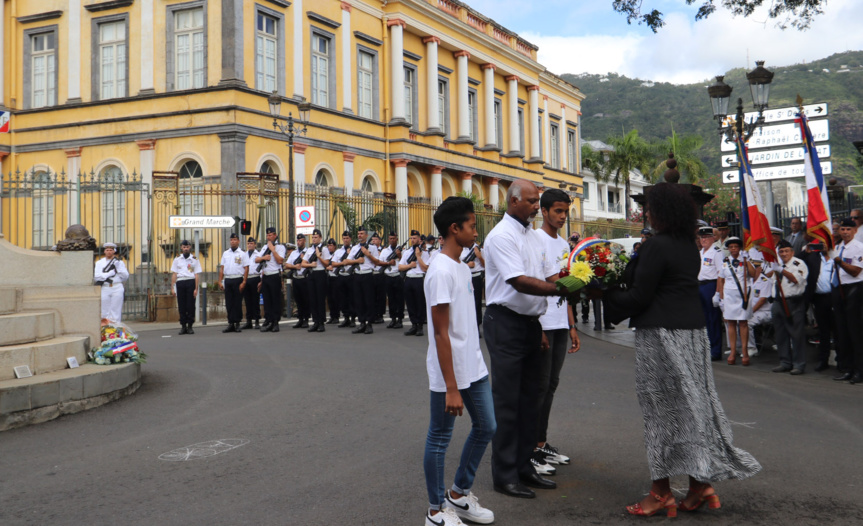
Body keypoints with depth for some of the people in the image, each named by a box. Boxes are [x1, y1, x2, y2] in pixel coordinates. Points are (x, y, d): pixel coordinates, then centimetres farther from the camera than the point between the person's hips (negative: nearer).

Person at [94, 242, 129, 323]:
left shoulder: (120, 262, 12)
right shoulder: (99, 263, 12)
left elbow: (125, 276, 2)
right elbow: (96, 276, -3)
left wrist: (118, 266, -8)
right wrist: (111, 273, -9)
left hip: (117, 288, 0)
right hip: (104, 289, 1)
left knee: (116, 311, -3)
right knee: (104, 312, -2)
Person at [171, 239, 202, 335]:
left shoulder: (194, 260, 8)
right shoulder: (177, 259, 14)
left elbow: (197, 275, 3)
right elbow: (174, 274, 11)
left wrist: (196, 289, -6)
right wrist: (172, 288, 3)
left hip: (191, 282, -2)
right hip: (180, 282, 2)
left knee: (191, 305, -2)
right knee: (181, 306, 1)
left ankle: (190, 326, 6)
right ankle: (183, 326, 8)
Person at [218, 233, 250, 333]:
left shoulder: (243, 254, 3)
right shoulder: (225, 253, 16)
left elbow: (246, 268, -3)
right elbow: (222, 268, 15)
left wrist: (243, 282, -12)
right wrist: (220, 281, 6)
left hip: (238, 280, -4)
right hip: (227, 280, 4)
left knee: (237, 302, -2)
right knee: (228, 303, 4)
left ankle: (237, 324, 6)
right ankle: (230, 324, 10)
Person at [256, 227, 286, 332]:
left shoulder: (280, 247, -2)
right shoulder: (265, 247, 20)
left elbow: (280, 260, -16)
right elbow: (256, 260, 17)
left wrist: (272, 249, -14)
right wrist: (263, 257, -3)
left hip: (275, 277, -7)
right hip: (265, 276, 7)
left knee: (276, 300, -3)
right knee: (266, 300, 7)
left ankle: (275, 323, 1)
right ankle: (268, 321, 11)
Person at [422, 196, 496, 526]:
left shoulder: (462, 268, 10)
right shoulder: (441, 271, -18)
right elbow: (441, 333, -20)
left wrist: (474, 366, 17)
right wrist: (451, 388, -20)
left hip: (474, 369, 9)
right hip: (449, 374, -9)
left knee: (485, 428, 16)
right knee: (440, 438, 5)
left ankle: (460, 494, 33)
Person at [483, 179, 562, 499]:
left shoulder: (534, 235, 14)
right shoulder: (501, 236, -13)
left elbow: (551, 274, 11)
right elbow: (519, 281, -23)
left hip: (531, 323, 9)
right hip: (506, 323, -9)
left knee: (529, 399, 14)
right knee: (506, 401, -3)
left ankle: (524, 467, 25)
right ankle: (505, 476, 7)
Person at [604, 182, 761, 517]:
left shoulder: (658, 245, -15)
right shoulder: (690, 246, 11)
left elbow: (639, 297, -16)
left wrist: (605, 294, -3)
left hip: (662, 335, -8)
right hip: (693, 330, 8)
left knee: (661, 411, 0)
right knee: (692, 406, 12)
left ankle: (661, 493, 9)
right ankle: (700, 484, 18)